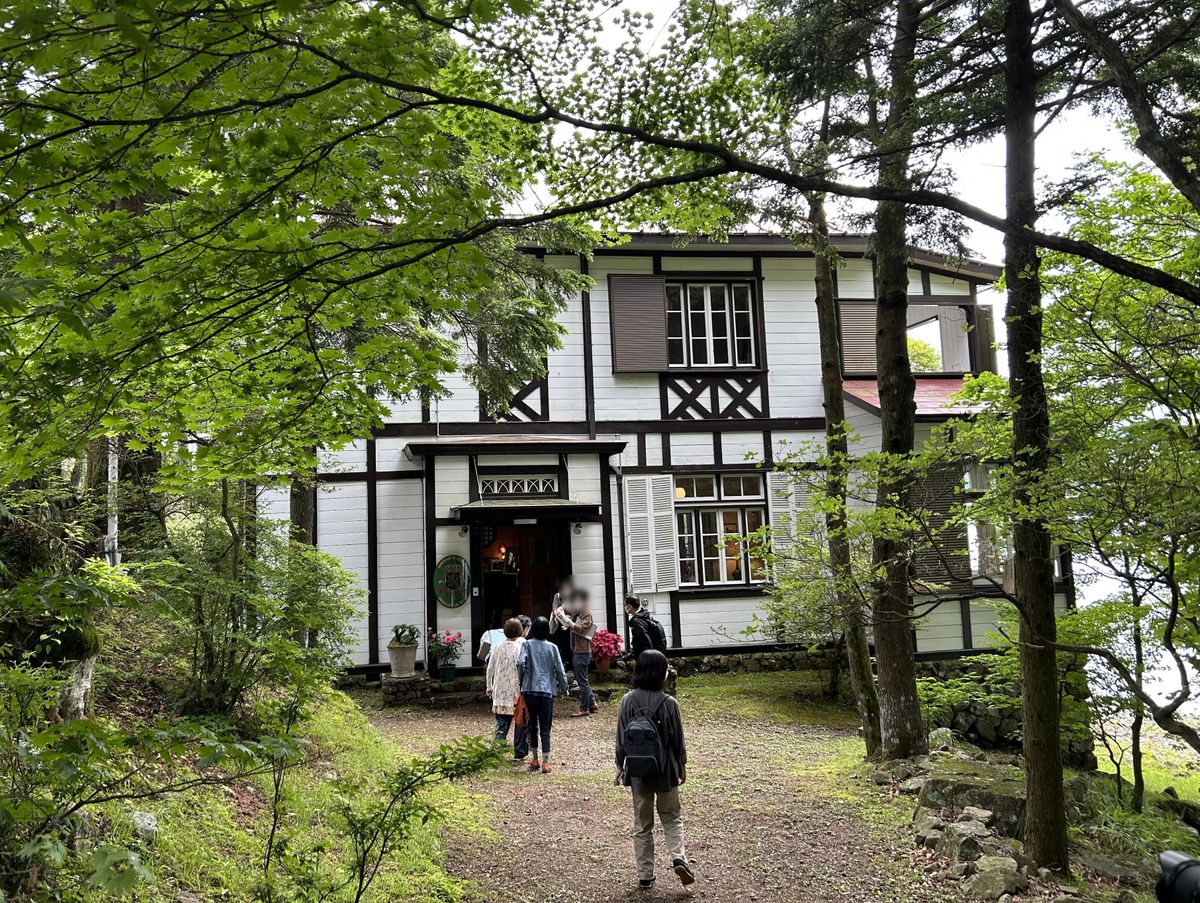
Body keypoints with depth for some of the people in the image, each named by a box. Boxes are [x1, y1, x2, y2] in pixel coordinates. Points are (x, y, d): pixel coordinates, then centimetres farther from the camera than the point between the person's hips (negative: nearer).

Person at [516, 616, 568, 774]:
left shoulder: (527, 644, -1)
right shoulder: (552, 647, 2)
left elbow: (520, 663, -15)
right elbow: (559, 669, 2)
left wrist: (521, 680, 3)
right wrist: (563, 688, 17)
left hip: (529, 690, 0)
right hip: (547, 691, 0)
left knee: (532, 725, 15)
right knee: (545, 728, 3)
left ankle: (535, 760, 20)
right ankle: (545, 763, -2)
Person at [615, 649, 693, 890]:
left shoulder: (628, 701, -10)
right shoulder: (668, 703, -15)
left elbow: (621, 737, -3)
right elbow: (678, 738, -6)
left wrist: (620, 765, 9)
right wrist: (682, 766, 9)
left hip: (637, 772, 1)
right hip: (665, 771, -1)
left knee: (642, 824, 14)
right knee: (671, 817, 19)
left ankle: (645, 875, 17)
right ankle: (678, 857, -2)